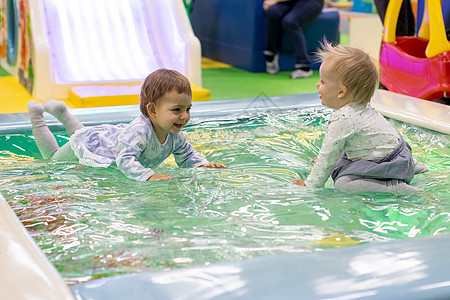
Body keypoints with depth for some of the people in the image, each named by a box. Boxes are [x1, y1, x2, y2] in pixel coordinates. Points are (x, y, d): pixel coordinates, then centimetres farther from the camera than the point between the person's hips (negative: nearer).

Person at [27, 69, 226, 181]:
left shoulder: (175, 135, -23)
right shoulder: (139, 131, -48)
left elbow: (186, 156, -8)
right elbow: (125, 160, -56)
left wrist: (202, 165, -27)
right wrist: (148, 176, -68)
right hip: (88, 144, -7)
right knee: (53, 160, 23)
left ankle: (60, 111, 51)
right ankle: (37, 114, 35)